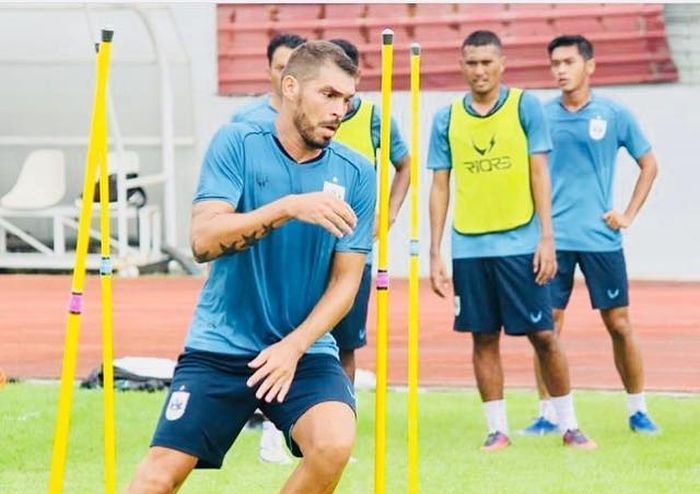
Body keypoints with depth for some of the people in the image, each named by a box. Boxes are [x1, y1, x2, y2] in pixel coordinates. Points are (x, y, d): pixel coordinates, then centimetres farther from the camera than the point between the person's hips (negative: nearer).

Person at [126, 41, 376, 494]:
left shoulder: (355, 174, 0)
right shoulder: (237, 144, -5)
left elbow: (346, 281, 0)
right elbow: (204, 240, -16)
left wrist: (294, 346, -15)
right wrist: (289, 208, -29)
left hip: (304, 352, 1)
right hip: (219, 349, -1)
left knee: (334, 443, -26)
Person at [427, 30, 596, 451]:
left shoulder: (525, 107, 0)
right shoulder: (447, 119, 6)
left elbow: (540, 174, -1)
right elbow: (440, 187, 9)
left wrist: (547, 238, -8)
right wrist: (435, 254, 4)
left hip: (521, 243, -2)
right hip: (469, 246, 2)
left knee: (543, 335, -1)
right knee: (484, 338, 5)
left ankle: (569, 425, 10)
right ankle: (497, 429, 13)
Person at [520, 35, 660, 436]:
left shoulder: (615, 115, 0)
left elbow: (649, 165, 10)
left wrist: (630, 214, 3)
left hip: (601, 236, -1)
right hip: (552, 237, 1)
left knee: (619, 323, 3)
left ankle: (638, 410, 14)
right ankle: (548, 414, 5)